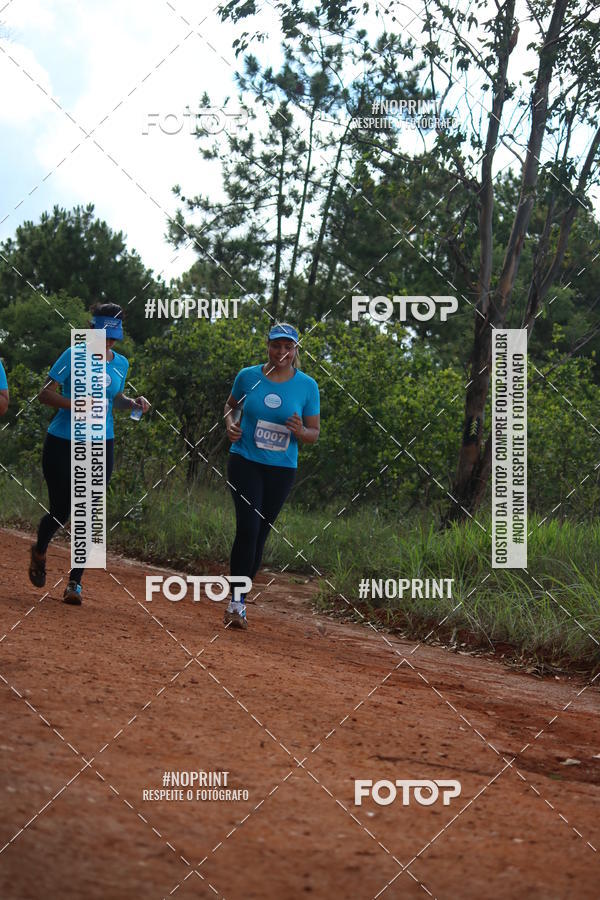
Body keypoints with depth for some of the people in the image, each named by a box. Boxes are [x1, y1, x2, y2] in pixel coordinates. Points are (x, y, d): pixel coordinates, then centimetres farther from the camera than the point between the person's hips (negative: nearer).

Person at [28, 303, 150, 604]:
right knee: (60, 512, 2)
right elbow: (46, 393, -12)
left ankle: (75, 582, 5)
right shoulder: (74, 356, -9)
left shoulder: (120, 363, 7)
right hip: (62, 444, -3)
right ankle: (39, 552, 35)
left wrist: (133, 403, 2)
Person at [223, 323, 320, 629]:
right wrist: (231, 425, -1)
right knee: (248, 527, -17)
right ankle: (237, 599, -12)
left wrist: (300, 431, -18)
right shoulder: (248, 376, 0)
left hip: (281, 469, 1)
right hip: (245, 462, -1)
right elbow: (231, 405, 20)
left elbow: (314, 434, 5)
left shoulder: (307, 386, 0)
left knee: (259, 536, 6)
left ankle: (237, 603, 18)